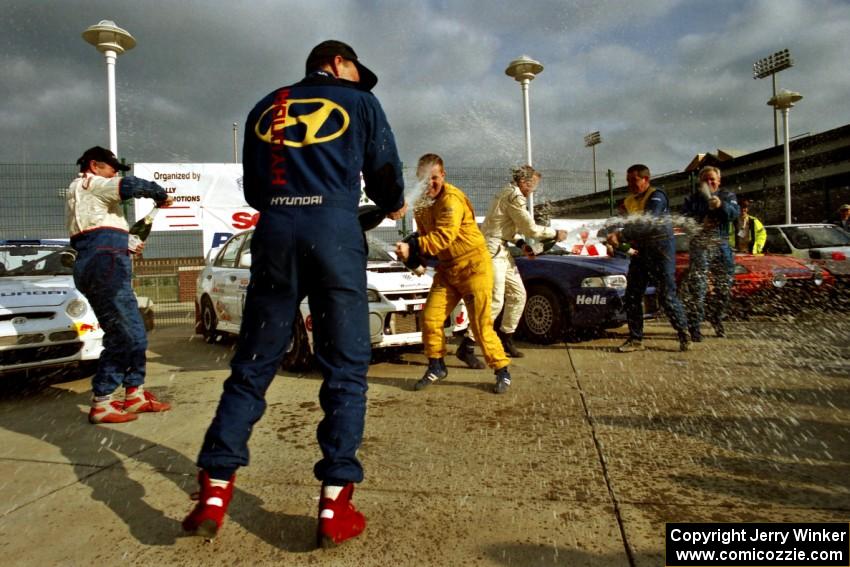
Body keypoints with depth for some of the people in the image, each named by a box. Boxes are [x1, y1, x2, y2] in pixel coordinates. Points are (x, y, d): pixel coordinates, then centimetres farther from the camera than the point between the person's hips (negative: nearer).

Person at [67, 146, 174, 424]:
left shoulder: (79, 193, 30)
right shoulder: (90, 184, 1)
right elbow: (131, 185, -16)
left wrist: (126, 247, 23)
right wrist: (161, 195, -1)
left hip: (97, 266, 10)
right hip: (105, 266, -10)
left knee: (132, 333, 11)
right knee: (125, 336, -10)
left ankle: (135, 395, 15)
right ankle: (101, 404, -6)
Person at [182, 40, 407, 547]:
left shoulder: (264, 108, 25)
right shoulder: (359, 102, 15)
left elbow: (253, 189, 23)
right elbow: (386, 176, 12)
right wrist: (395, 207, 33)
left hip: (274, 230, 4)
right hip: (335, 229, -3)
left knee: (252, 366, 10)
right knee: (346, 369, 1)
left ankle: (214, 493, 10)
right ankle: (335, 507, 2)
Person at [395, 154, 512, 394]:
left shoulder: (452, 199, -20)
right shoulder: (421, 202, 6)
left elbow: (443, 237, -30)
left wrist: (412, 248, -36)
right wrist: (414, 257, -6)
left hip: (473, 266, -7)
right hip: (447, 268, 7)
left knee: (481, 324, -4)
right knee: (430, 318, 0)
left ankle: (502, 371, 12)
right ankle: (436, 366, 19)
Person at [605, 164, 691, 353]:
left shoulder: (656, 196, -12)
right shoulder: (629, 201, 13)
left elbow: (647, 224, -26)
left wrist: (620, 235, -35)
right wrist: (615, 243, 2)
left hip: (661, 249, -7)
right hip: (640, 251, 7)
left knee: (667, 296, -6)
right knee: (632, 296, 2)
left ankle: (684, 334, 13)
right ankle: (635, 339, 9)